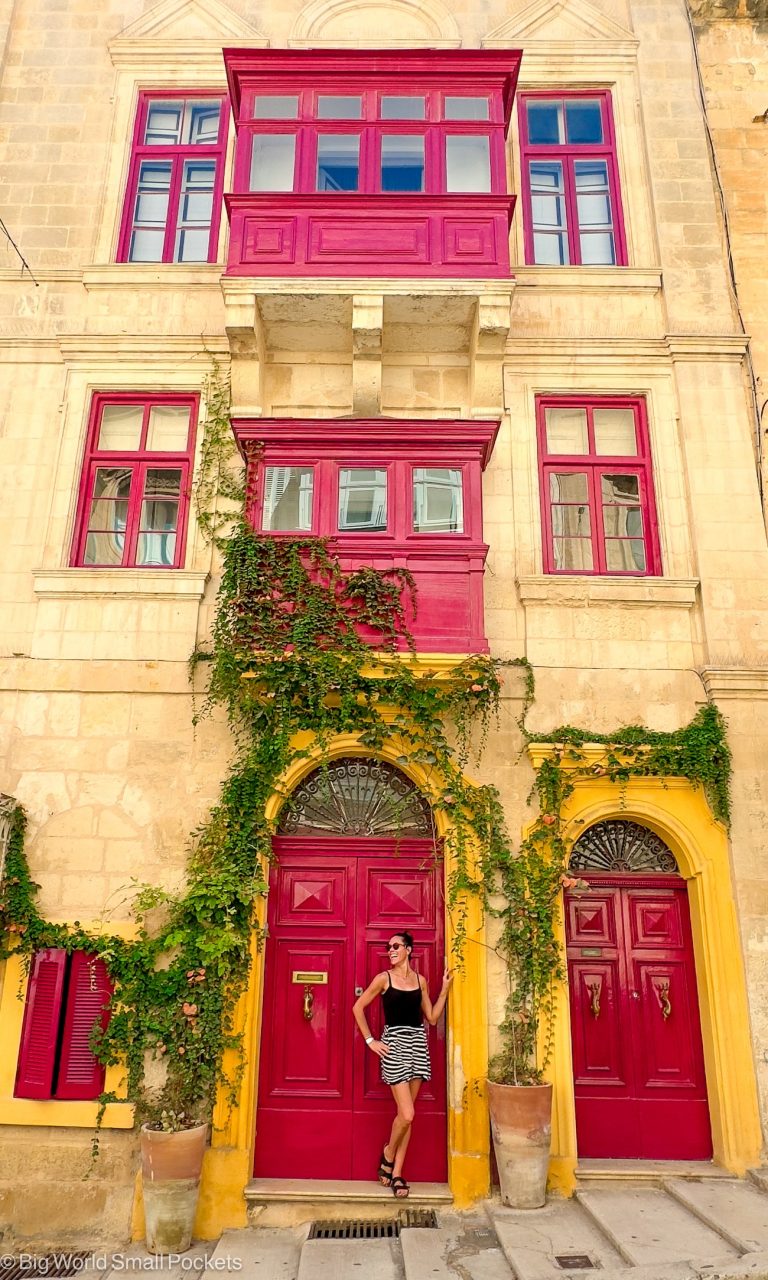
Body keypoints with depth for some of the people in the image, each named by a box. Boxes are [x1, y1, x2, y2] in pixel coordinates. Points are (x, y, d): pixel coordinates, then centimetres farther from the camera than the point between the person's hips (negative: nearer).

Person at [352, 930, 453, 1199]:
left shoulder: (420, 980, 9)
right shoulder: (384, 978, -3)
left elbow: (432, 1017, 10)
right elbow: (358, 1007, 1)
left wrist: (445, 988, 5)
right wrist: (370, 1041, -2)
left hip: (418, 1044, 4)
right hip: (394, 1043, -4)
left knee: (404, 1115, 7)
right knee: (407, 1114, -9)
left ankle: (396, 1173, 18)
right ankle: (387, 1155, 19)